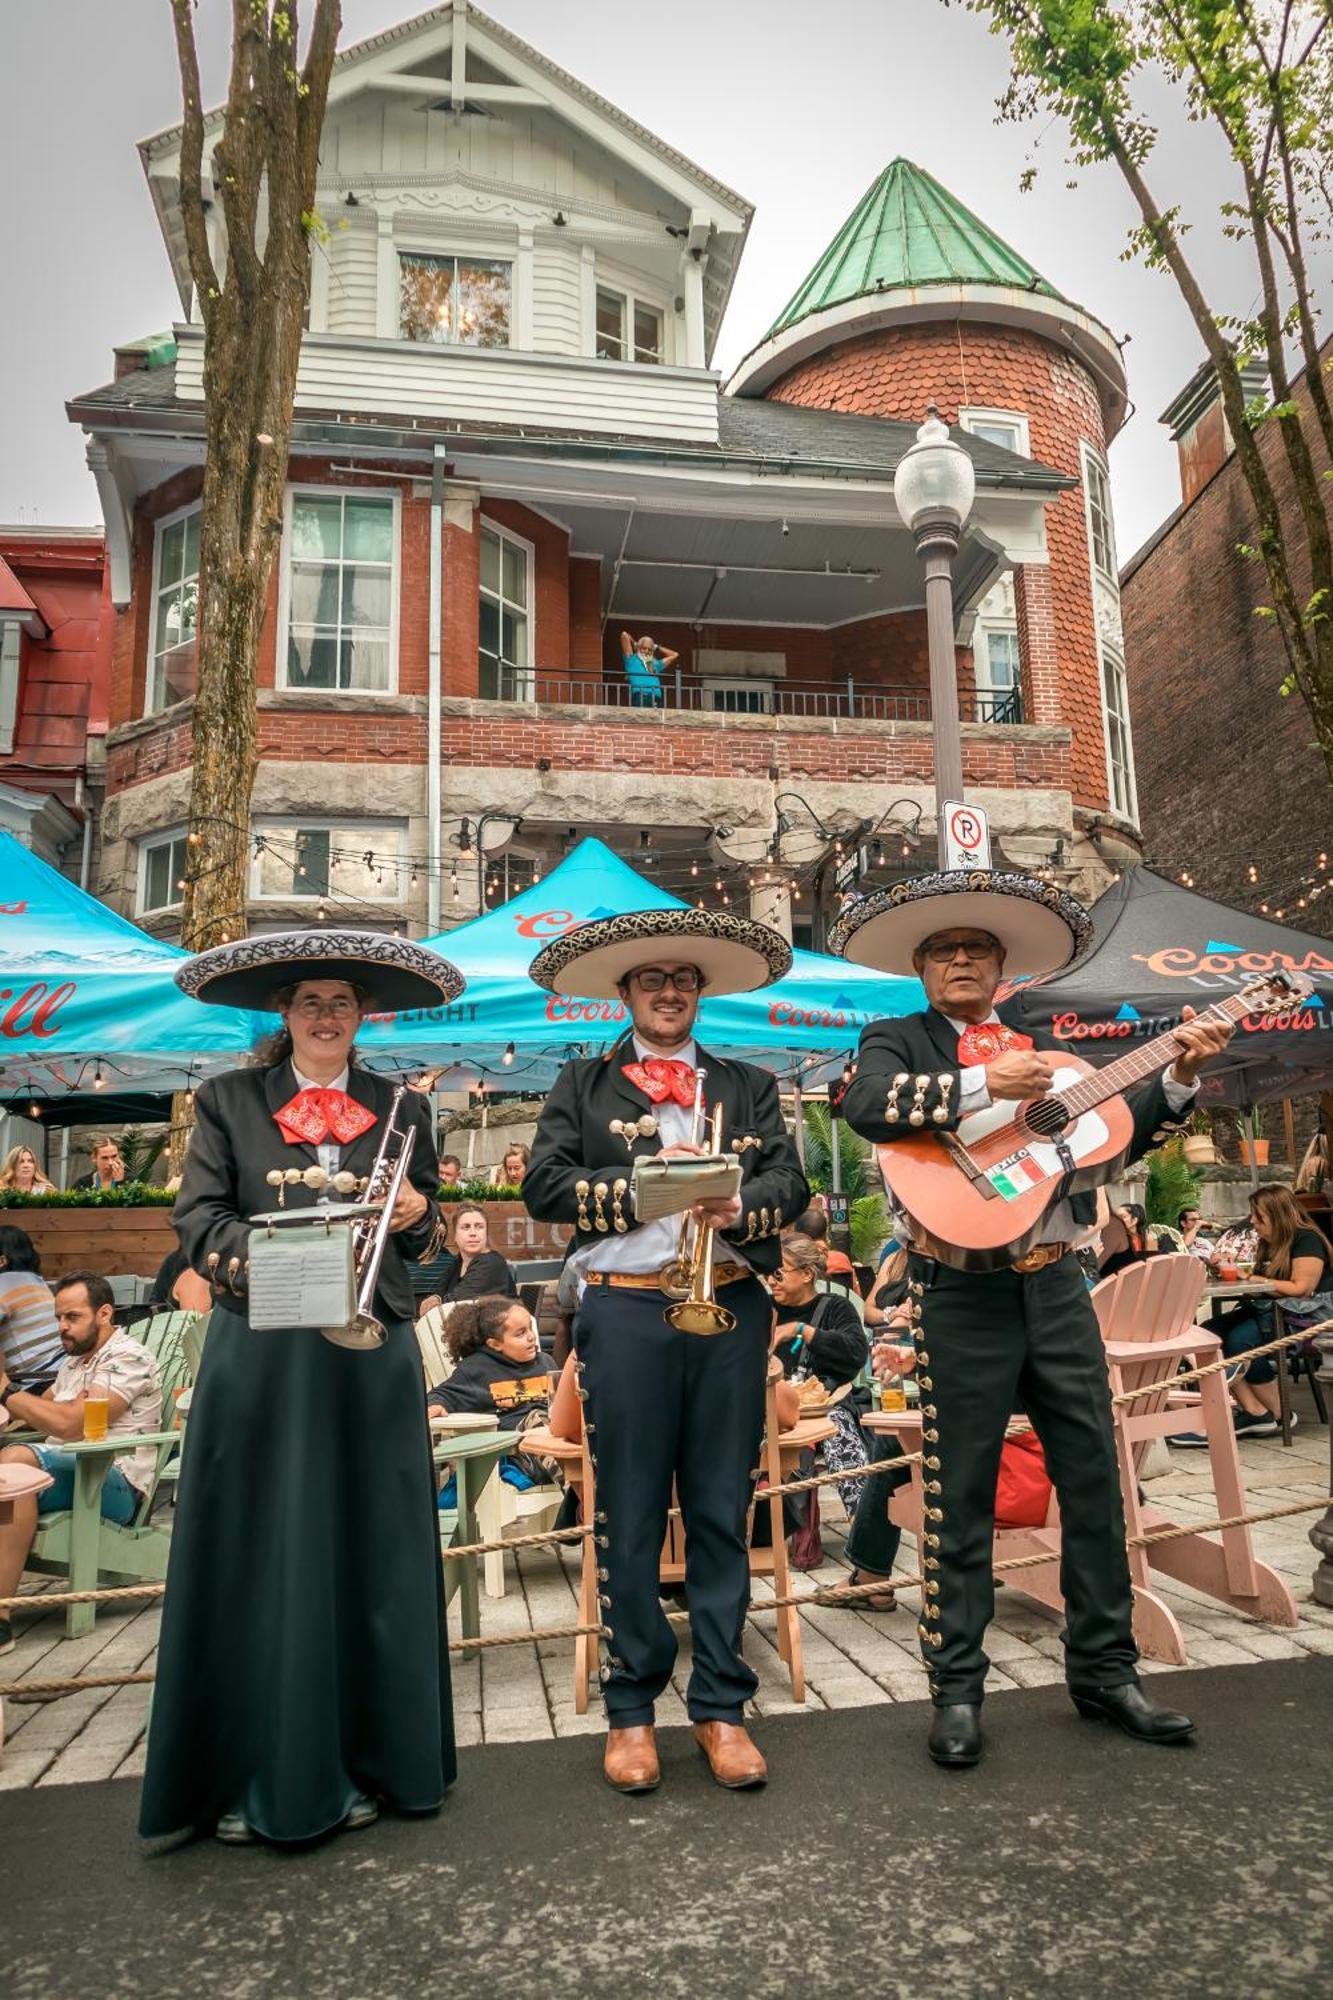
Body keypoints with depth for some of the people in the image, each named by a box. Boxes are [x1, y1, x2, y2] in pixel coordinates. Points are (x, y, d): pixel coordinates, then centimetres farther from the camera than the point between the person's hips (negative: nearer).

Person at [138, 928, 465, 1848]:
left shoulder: (404, 1108, 12)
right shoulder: (228, 1101, 7)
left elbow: (427, 1231, 13)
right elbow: (199, 1218, -2)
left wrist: (417, 1212, -10)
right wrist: (265, 1262, -20)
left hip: (372, 1357, 2)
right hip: (260, 1354, -1)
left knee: (369, 1554, 7)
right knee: (257, 1559, 5)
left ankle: (358, 1764, 23)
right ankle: (252, 1777, 20)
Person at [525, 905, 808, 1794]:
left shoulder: (750, 1086, 15)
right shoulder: (584, 1085, 10)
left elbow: (791, 1184, 2)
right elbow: (544, 1185, -2)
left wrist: (739, 1208, -19)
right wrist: (642, 1180, -12)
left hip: (730, 1310, 2)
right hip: (626, 1311, -1)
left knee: (722, 1516, 8)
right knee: (629, 1519, 6)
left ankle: (721, 1705, 22)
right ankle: (631, 1707, 22)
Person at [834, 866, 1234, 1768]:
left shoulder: (1043, 1052, 17)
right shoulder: (897, 1041, 2)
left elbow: (1110, 1147, 13)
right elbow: (867, 1106, -20)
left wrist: (1180, 1078, 2)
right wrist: (986, 1086, -25)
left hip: (1055, 1284, 5)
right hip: (962, 1291, -5)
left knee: (1094, 1475, 11)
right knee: (962, 1492, 4)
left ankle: (1104, 1667, 28)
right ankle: (958, 1688, 18)